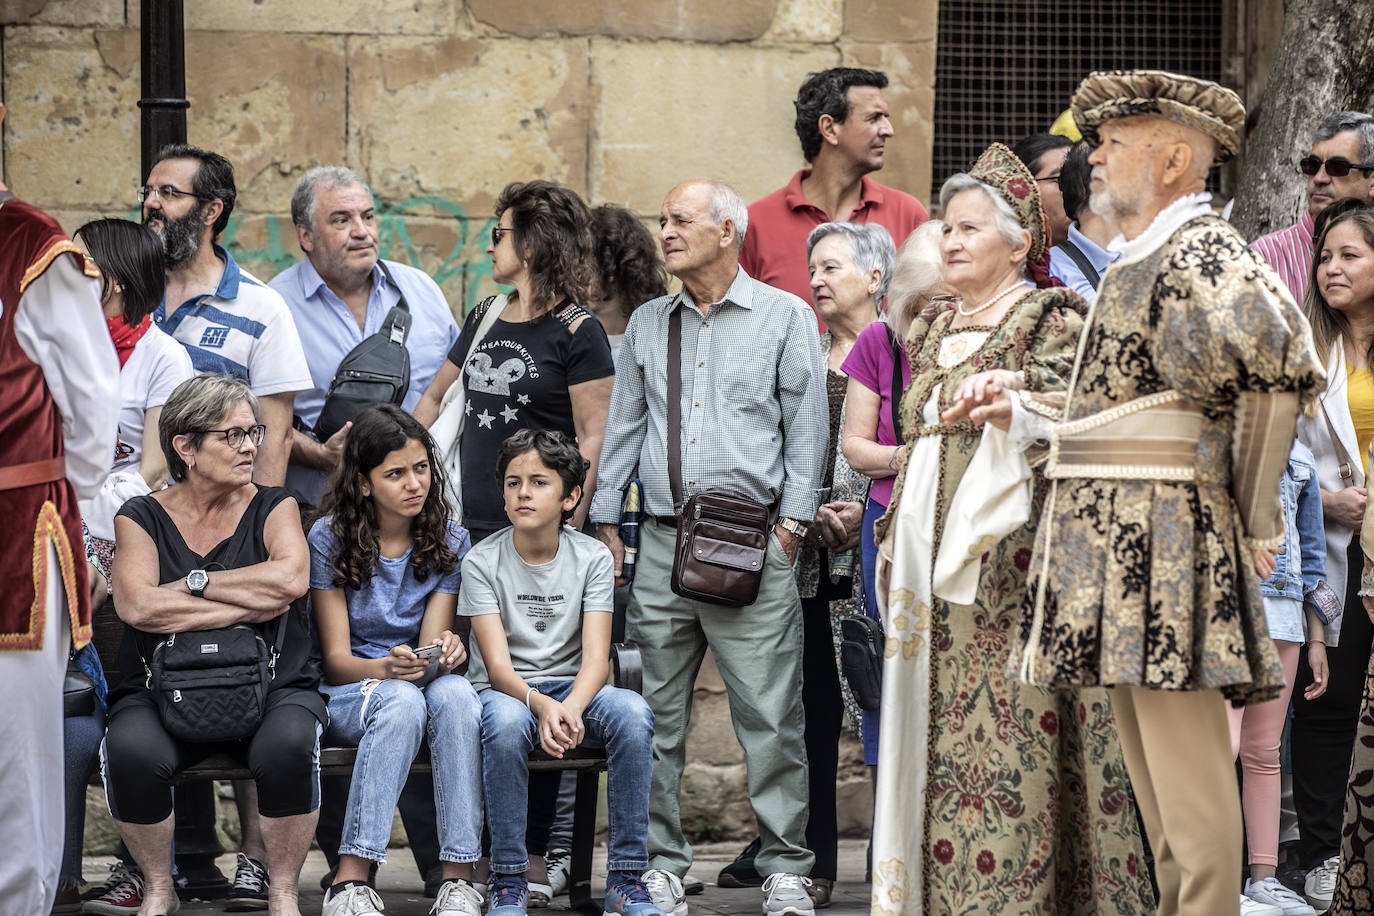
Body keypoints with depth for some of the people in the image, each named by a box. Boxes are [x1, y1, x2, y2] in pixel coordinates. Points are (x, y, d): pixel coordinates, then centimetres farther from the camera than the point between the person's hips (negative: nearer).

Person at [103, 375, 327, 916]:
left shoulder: (273, 507, 10)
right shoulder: (142, 517, 8)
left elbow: (290, 578, -11)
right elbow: (137, 605, -11)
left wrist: (193, 582, -6)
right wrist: (248, 605, -11)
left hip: (272, 686, 0)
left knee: (287, 745, -34)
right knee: (130, 749, -32)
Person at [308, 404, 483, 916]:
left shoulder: (449, 543, 4)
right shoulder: (330, 538, -5)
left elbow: (431, 649, -2)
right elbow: (336, 658, -7)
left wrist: (442, 654, -28)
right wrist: (388, 667, -30)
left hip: (414, 686, 2)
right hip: (344, 695, -2)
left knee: (454, 691, -34)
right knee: (402, 701, -37)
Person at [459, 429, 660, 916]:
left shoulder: (592, 557, 0)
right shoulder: (482, 561, -5)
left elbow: (596, 657, -10)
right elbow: (498, 666, -13)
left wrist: (571, 707, -32)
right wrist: (541, 705, -35)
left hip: (573, 688, 2)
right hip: (506, 691, -2)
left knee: (632, 711, -31)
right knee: (506, 721, -38)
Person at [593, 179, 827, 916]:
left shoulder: (785, 316, 5)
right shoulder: (647, 324, 16)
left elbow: (806, 424, 3)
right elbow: (623, 425, 19)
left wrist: (792, 519, -5)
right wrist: (604, 519, 12)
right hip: (663, 539, 4)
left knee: (769, 712, -5)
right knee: (654, 713, 3)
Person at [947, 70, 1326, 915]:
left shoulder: (1200, 253, -13)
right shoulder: (1139, 262, 19)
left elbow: (1281, 364, -29)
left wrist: (1254, 508, -20)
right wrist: (1019, 413, 15)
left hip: (1163, 543, -10)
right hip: (1116, 547, 10)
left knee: (1189, 775, -7)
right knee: (1152, 772, 16)